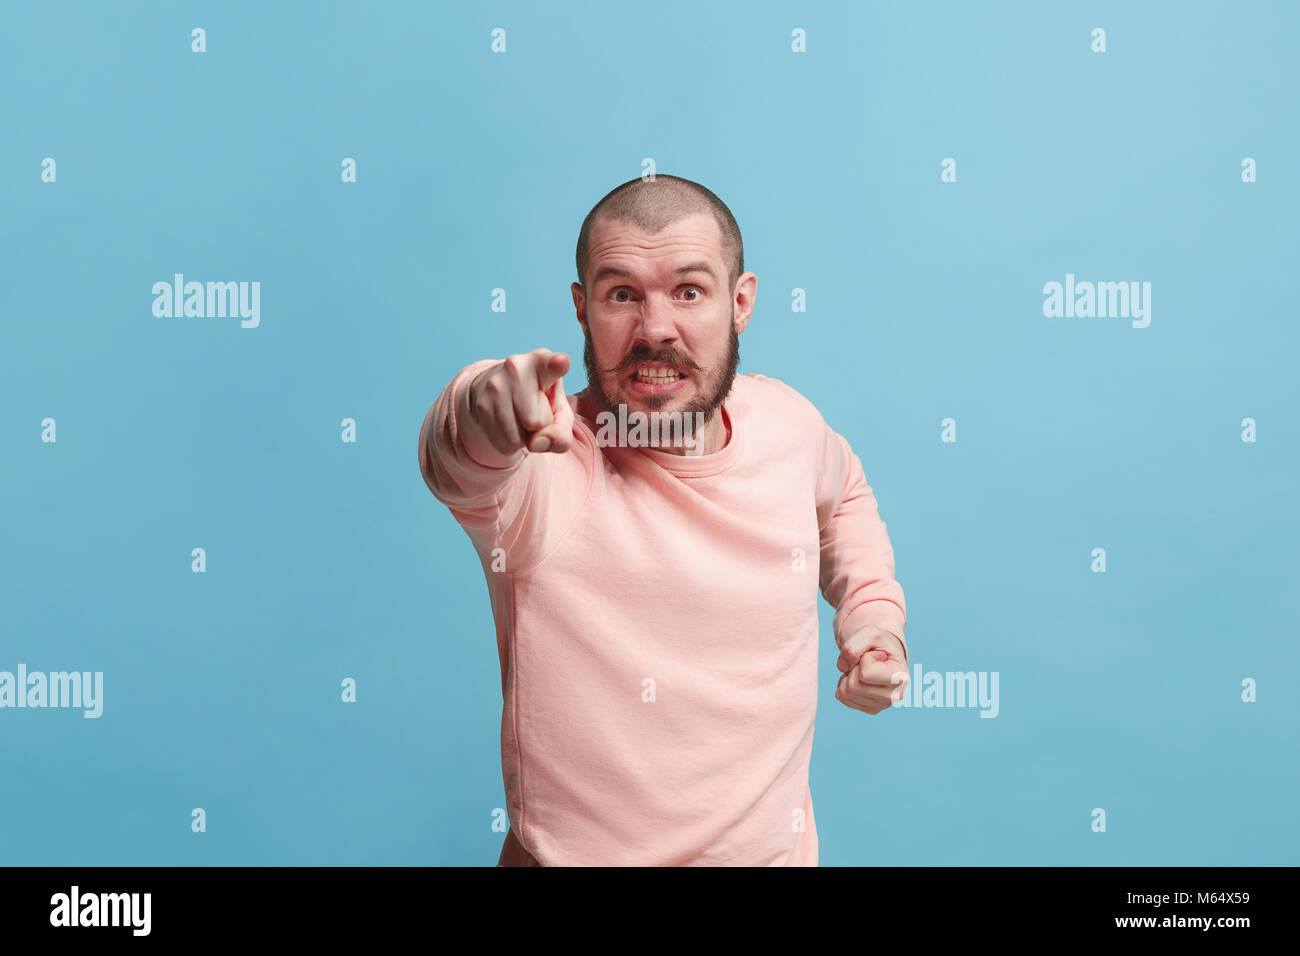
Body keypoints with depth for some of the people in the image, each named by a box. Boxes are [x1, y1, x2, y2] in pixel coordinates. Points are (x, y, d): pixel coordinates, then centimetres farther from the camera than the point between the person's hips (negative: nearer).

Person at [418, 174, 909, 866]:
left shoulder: (785, 421, -6)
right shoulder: (543, 459, -22)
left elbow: (842, 494, 15)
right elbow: (457, 468, -44)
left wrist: (874, 612, 0)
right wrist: (483, 420, -65)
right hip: (575, 852, -4)